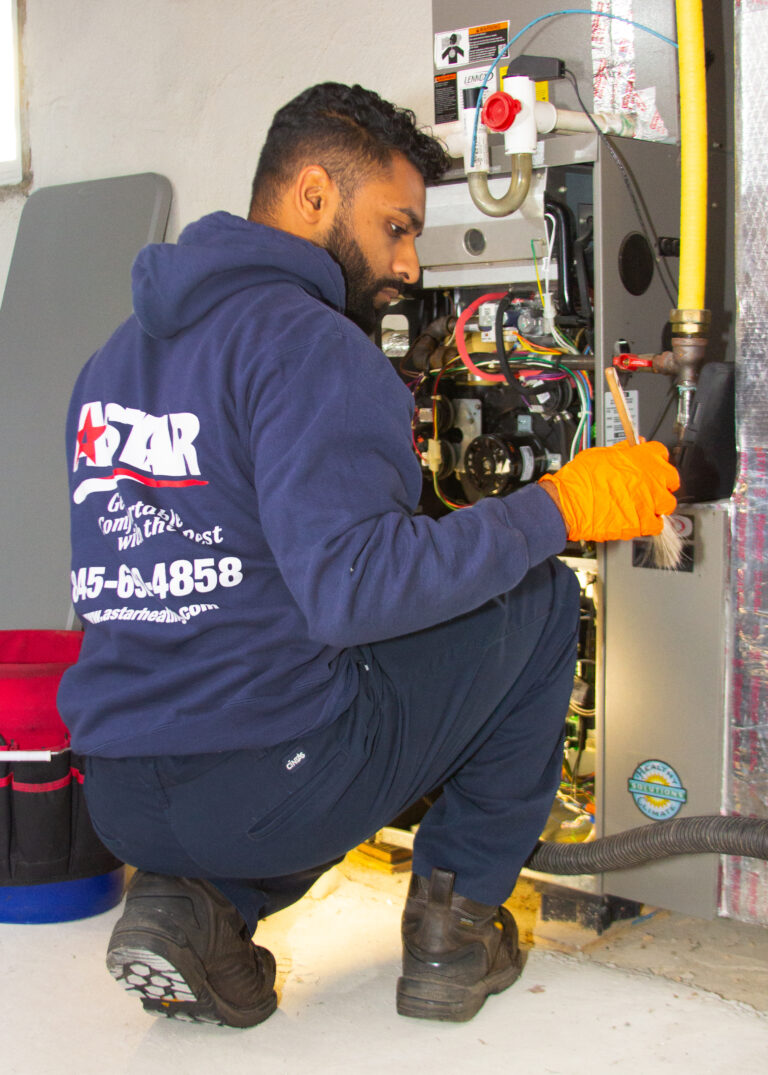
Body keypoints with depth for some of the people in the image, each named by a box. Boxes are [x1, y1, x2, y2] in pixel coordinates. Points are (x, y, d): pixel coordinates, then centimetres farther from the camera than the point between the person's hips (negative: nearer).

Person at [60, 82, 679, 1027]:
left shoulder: (118, 354, 15)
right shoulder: (309, 344, -12)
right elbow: (354, 587, -24)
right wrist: (555, 508, -16)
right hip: (270, 786, -7)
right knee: (541, 597, 9)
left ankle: (199, 909, 11)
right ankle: (456, 922, 14)